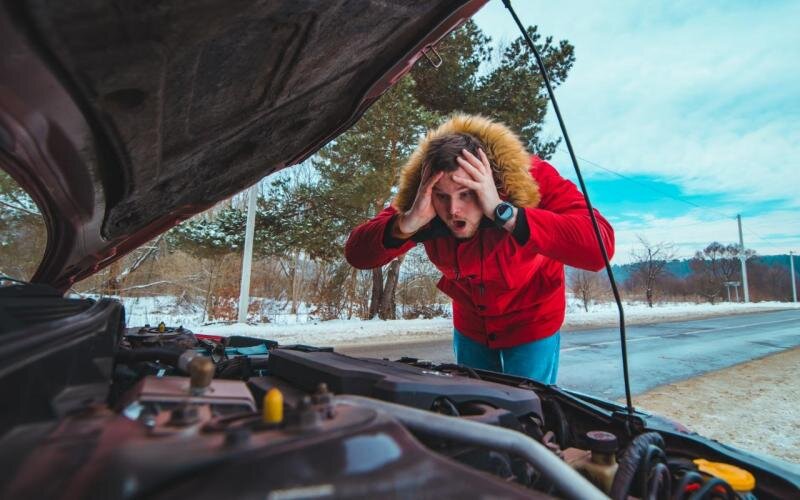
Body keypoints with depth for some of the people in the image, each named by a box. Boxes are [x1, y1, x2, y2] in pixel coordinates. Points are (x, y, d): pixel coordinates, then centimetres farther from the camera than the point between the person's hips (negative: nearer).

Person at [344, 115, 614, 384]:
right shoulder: (419, 202, -23)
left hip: (530, 325, -3)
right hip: (469, 326, 4)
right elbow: (356, 255, -25)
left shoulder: (531, 179, -30)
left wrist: (503, 211, -51)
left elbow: (599, 246, -44)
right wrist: (407, 223, -43)